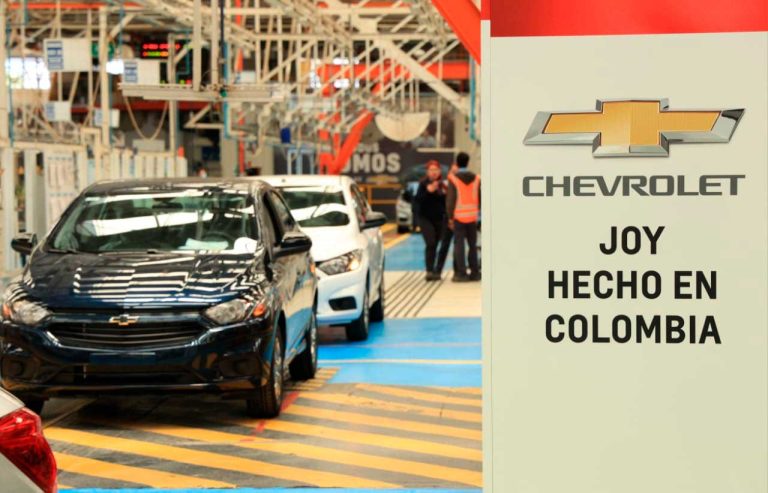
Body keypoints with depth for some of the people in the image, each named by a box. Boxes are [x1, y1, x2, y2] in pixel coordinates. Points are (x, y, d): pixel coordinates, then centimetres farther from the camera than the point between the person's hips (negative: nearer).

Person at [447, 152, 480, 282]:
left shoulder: (453, 179, -6)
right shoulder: (476, 178, 4)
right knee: (472, 245, 11)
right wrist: (480, 213, 13)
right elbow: (480, 198, 5)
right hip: (472, 216, 3)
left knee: (459, 244, 0)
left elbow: (450, 199, -9)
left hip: (458, 216, -3)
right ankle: (474, 273, 13)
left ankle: (461, 273, -3)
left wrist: (450, 217, -5)